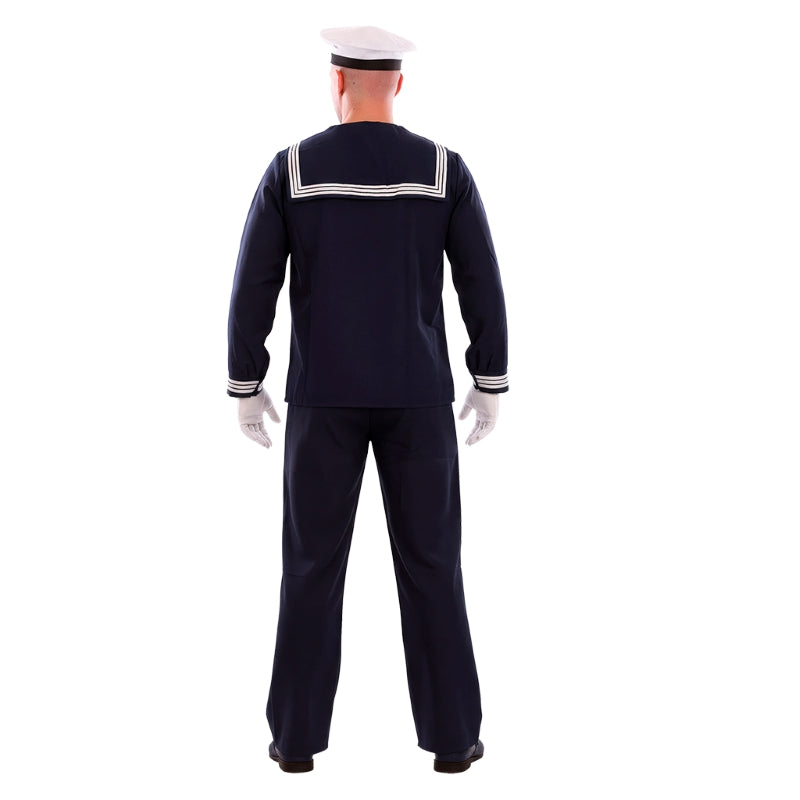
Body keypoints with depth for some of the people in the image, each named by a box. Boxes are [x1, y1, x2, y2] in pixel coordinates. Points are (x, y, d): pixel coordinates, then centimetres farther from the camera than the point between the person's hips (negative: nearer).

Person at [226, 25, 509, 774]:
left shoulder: (291, 167, -4)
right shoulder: (444, 168, -3)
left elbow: (251, 288, -4)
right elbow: (483, 287, -3)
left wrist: (243, 386, 8)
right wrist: (492, 382, 9)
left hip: (324, 392, 0)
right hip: (416, 392, 0)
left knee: (313, 560, 9)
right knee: (430, 559, 8)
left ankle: (298, 735, 13)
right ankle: (451, 734, 12)